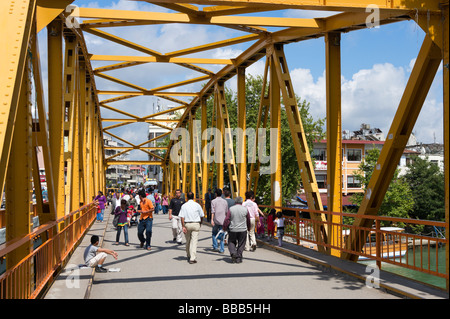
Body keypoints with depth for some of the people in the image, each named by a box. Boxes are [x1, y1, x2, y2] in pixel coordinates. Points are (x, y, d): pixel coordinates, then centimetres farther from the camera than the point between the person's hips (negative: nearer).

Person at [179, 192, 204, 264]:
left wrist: (183, 226, -7)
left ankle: (188, 256, 31)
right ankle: (192, 258, -10)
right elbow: (201, 216, 6)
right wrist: (200, 223, 22)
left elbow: (182, 217, -8)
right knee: (194, 241, -3)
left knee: (188, 241, 17)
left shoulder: (184, 205, -2)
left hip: (187, 224, 1)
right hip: (196, 224, -1)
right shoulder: (197, 205, 0)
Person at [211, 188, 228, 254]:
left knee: (214, 233, 16)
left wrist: (212, 219, -14)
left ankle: (215, 246, 9)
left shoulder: (213, 201, -2)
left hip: (216, 220, -2)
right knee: (222, 235, 5)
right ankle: (222, 249, 1)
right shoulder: (225, 201, 9)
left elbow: (213, 211, -11)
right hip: (223, 220, 2)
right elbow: (226, 212, 12)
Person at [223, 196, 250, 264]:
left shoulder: (231, 209, -4)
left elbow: (227, 219, -7)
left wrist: (225, 228, 4)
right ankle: (239, 258, 10)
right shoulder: (245, 209, -1)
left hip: (232, 230, 0)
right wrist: (248, 228, 26)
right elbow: (248, 220, 11)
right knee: (241, 244, 10)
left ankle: (233, 253, -6)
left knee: (231, 242, 16)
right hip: (243, 230, 0)